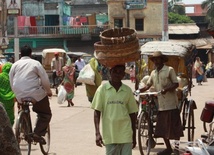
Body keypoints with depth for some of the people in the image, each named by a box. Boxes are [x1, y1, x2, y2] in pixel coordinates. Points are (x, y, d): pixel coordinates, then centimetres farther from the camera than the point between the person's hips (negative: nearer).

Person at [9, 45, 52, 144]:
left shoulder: (15, 65, 9)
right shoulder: (35, 63, -1)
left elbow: (11, 81, 11)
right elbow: (45, 79, -3)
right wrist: (48, 91, 12)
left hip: (19, 95, 4)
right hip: (35, 94, -4)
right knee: (46, 114, 8)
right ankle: (37, 133, -9)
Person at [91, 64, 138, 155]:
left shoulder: (127, 90, 5)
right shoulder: (102, 89, 0)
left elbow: (132, 113, 11)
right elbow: (97, 112, 0)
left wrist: (134, 136, 12)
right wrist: (97, 133, -9)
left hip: (125, 134, 1)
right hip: (109, 135, -1)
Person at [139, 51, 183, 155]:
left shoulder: (169, 70, -6)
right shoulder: (153, 73, 12)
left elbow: (176, 84, -9)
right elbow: (148, 85, 11)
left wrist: (166, 89, -24)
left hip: (171, 103, -6)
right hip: (161, 104, 6)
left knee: (173, 126, -4)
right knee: (162, 128, 10)